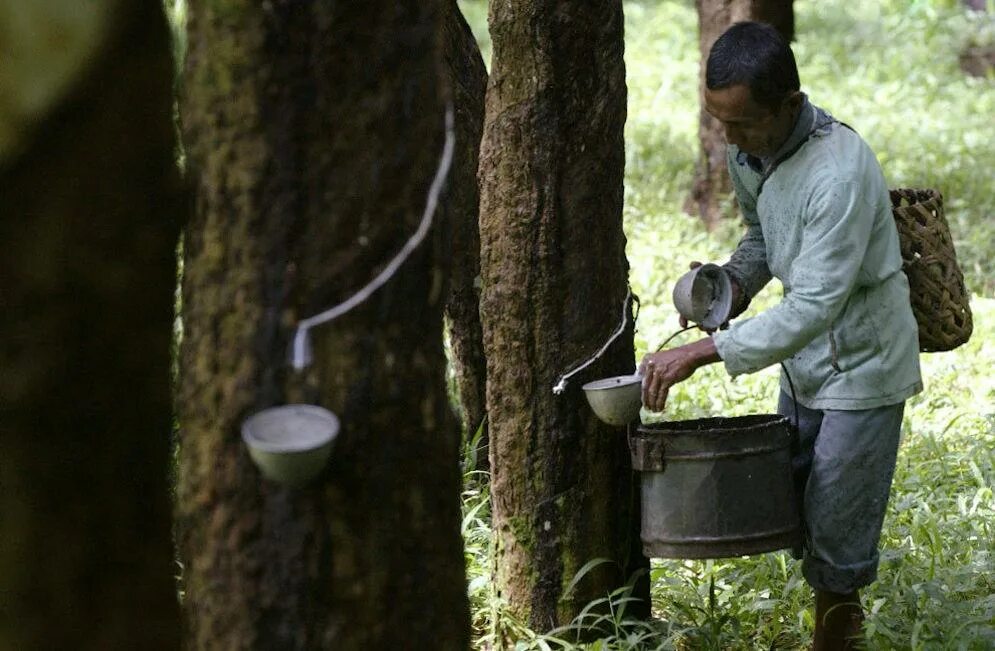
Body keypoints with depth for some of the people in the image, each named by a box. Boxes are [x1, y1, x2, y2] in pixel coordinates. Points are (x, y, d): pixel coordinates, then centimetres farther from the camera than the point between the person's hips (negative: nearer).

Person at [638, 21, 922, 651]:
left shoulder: (839, 173, -32)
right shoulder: (749, 153, -5)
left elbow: (815, 308, -34)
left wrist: (700, 352, -35)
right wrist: (736, 280, -4)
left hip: (861, 364, -8)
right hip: (804, 362, 8)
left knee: (836, 528, -1)